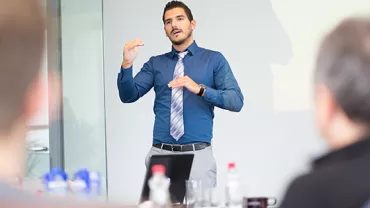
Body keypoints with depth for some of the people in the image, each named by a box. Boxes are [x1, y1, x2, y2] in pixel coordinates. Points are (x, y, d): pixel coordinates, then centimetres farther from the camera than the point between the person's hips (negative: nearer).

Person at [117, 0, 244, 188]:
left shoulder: (214, 60, 5)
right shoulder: (155, 63, 13)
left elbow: (236, 101, -5)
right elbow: (128, 96, 5)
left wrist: (200, 89, -20)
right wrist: (127, 64, -12)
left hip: (198, 155, -2)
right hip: (160, 154, 2)